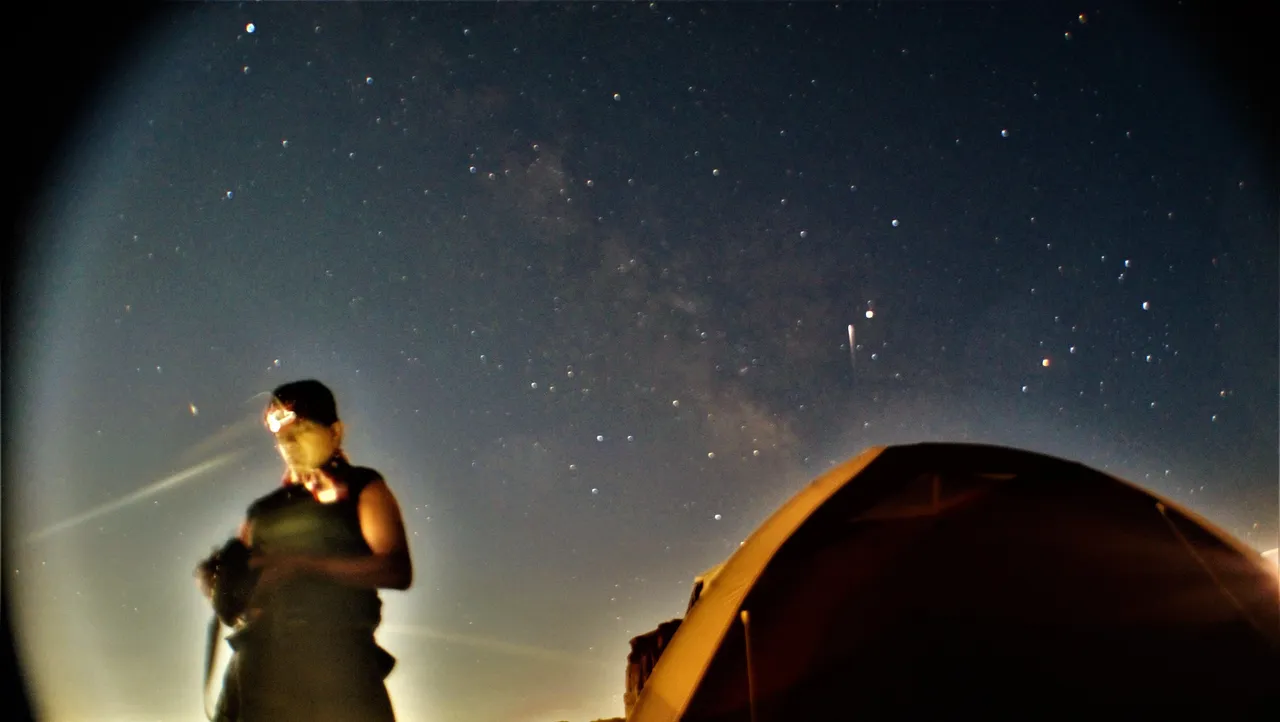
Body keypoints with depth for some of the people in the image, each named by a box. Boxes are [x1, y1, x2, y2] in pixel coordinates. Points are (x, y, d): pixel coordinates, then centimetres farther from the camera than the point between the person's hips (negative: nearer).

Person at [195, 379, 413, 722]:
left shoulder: (362, 490, 10)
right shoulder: (264, 510, 25)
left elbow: (397, 570, -6)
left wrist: (306, 565, -14)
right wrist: (215, 581, -2)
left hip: (336, 657, -4)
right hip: (260, 657, 4)